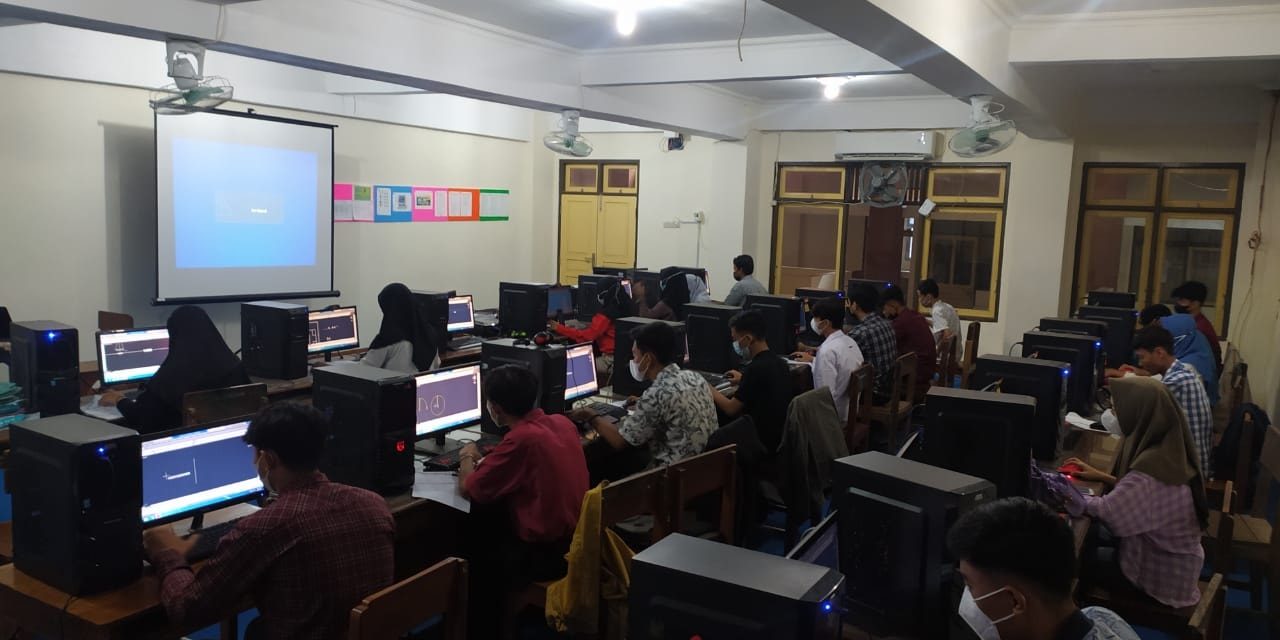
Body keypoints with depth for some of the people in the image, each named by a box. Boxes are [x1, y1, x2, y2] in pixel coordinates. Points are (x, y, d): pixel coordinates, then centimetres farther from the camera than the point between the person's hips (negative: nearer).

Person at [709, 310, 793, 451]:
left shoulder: (755, 368, -21)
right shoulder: (780, 363, 5)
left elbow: (731, 408, -15)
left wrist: (710, 391, 1)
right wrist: (743, 380, 29)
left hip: (764, 442, -9)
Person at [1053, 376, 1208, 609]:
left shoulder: (1153, 467, -34)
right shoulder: (1171, 450, -5)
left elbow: (1108, 512, -27)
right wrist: (1101, 477, 9)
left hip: (1160, 577, -8)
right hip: (1175, 564, 8)